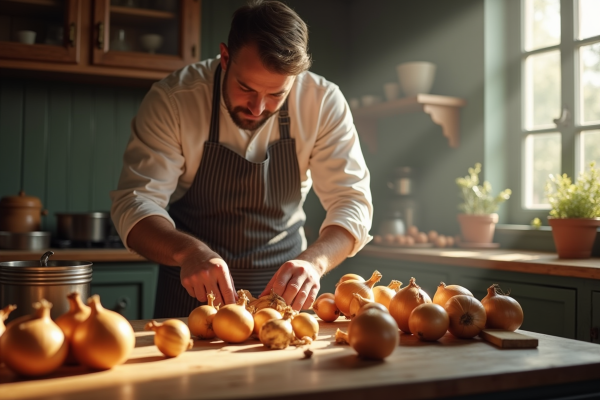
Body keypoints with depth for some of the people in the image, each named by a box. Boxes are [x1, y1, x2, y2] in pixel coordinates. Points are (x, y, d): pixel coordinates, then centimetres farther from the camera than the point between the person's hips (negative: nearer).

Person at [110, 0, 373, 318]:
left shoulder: (324, 103, -14)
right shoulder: (172, 99, -17)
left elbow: (352, 200, -14)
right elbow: (134, 202, -18)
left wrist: (314, 260, -35)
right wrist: (188, 251, -38)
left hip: (282, 283, 1)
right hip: (194, 283, -1)